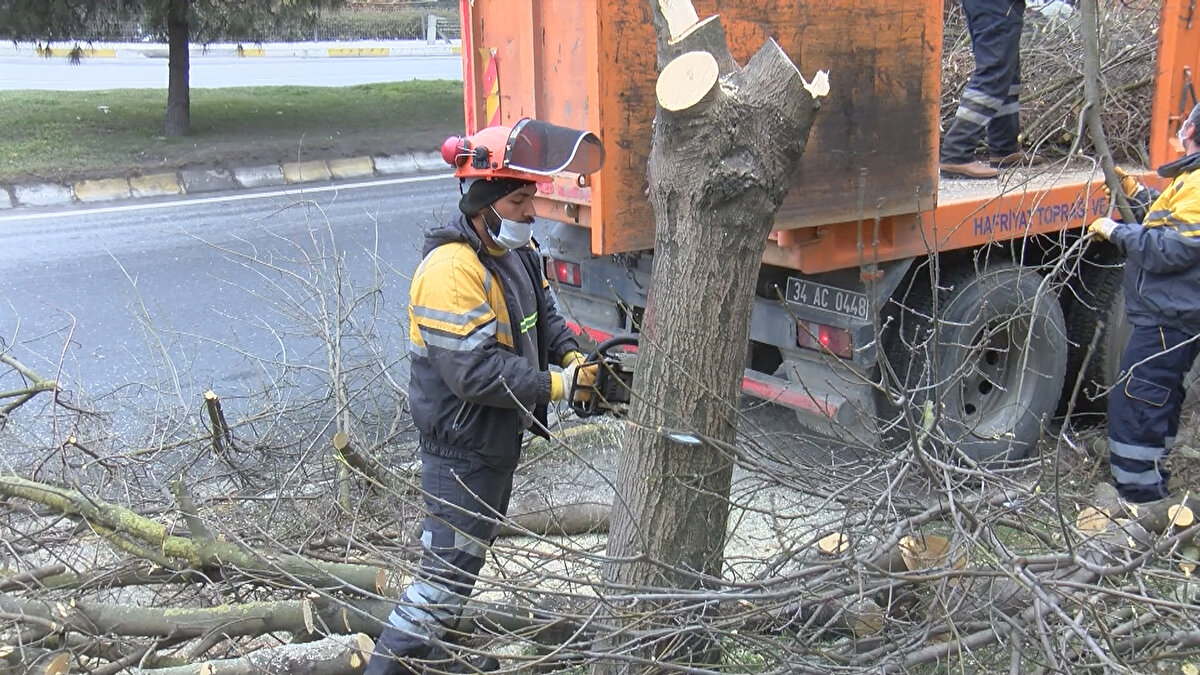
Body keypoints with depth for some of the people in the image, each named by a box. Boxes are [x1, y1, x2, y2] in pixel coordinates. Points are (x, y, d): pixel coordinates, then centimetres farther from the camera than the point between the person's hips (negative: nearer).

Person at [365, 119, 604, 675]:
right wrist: (557, 386, -25)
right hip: (462, 447, -10)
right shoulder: (451, 270, -28)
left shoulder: (515, 248, 3)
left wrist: (570, 353, -3)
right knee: (447, 571, -3)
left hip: (499, 437, 10)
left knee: (466, 553, 23)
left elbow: (542, 311, 16)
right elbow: (476, 372, -31)